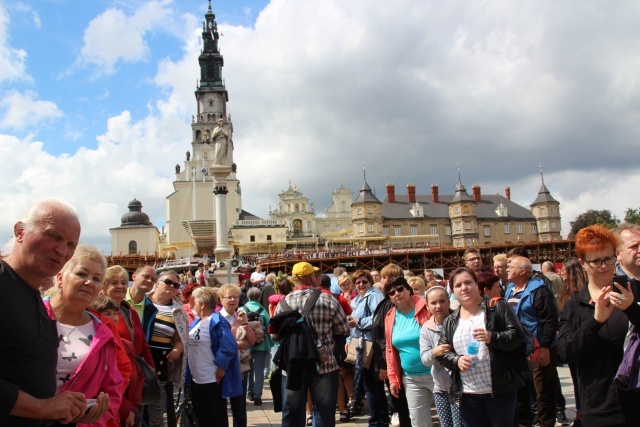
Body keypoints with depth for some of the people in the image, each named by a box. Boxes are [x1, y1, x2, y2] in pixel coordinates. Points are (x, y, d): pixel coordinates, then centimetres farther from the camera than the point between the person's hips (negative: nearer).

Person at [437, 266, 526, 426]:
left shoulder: (498, 307, 0)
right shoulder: (450, 322, 9)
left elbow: (517, 335, -6)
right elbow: (441, 351, 9)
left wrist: (492, 337, -23)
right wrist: (457, 360, -11)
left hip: (500, 391, -3)